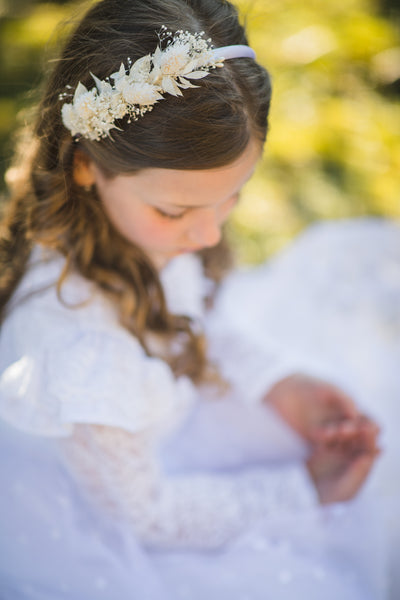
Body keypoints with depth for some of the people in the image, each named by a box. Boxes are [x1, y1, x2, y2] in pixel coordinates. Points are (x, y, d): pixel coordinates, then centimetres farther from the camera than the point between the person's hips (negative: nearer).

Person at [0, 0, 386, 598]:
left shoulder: (141, 204, -22)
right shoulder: (77, 346, -42)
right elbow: (145, 513, -23)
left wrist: (278, 378, -9)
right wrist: (302, 490, -13)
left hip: (155, 429, 7)